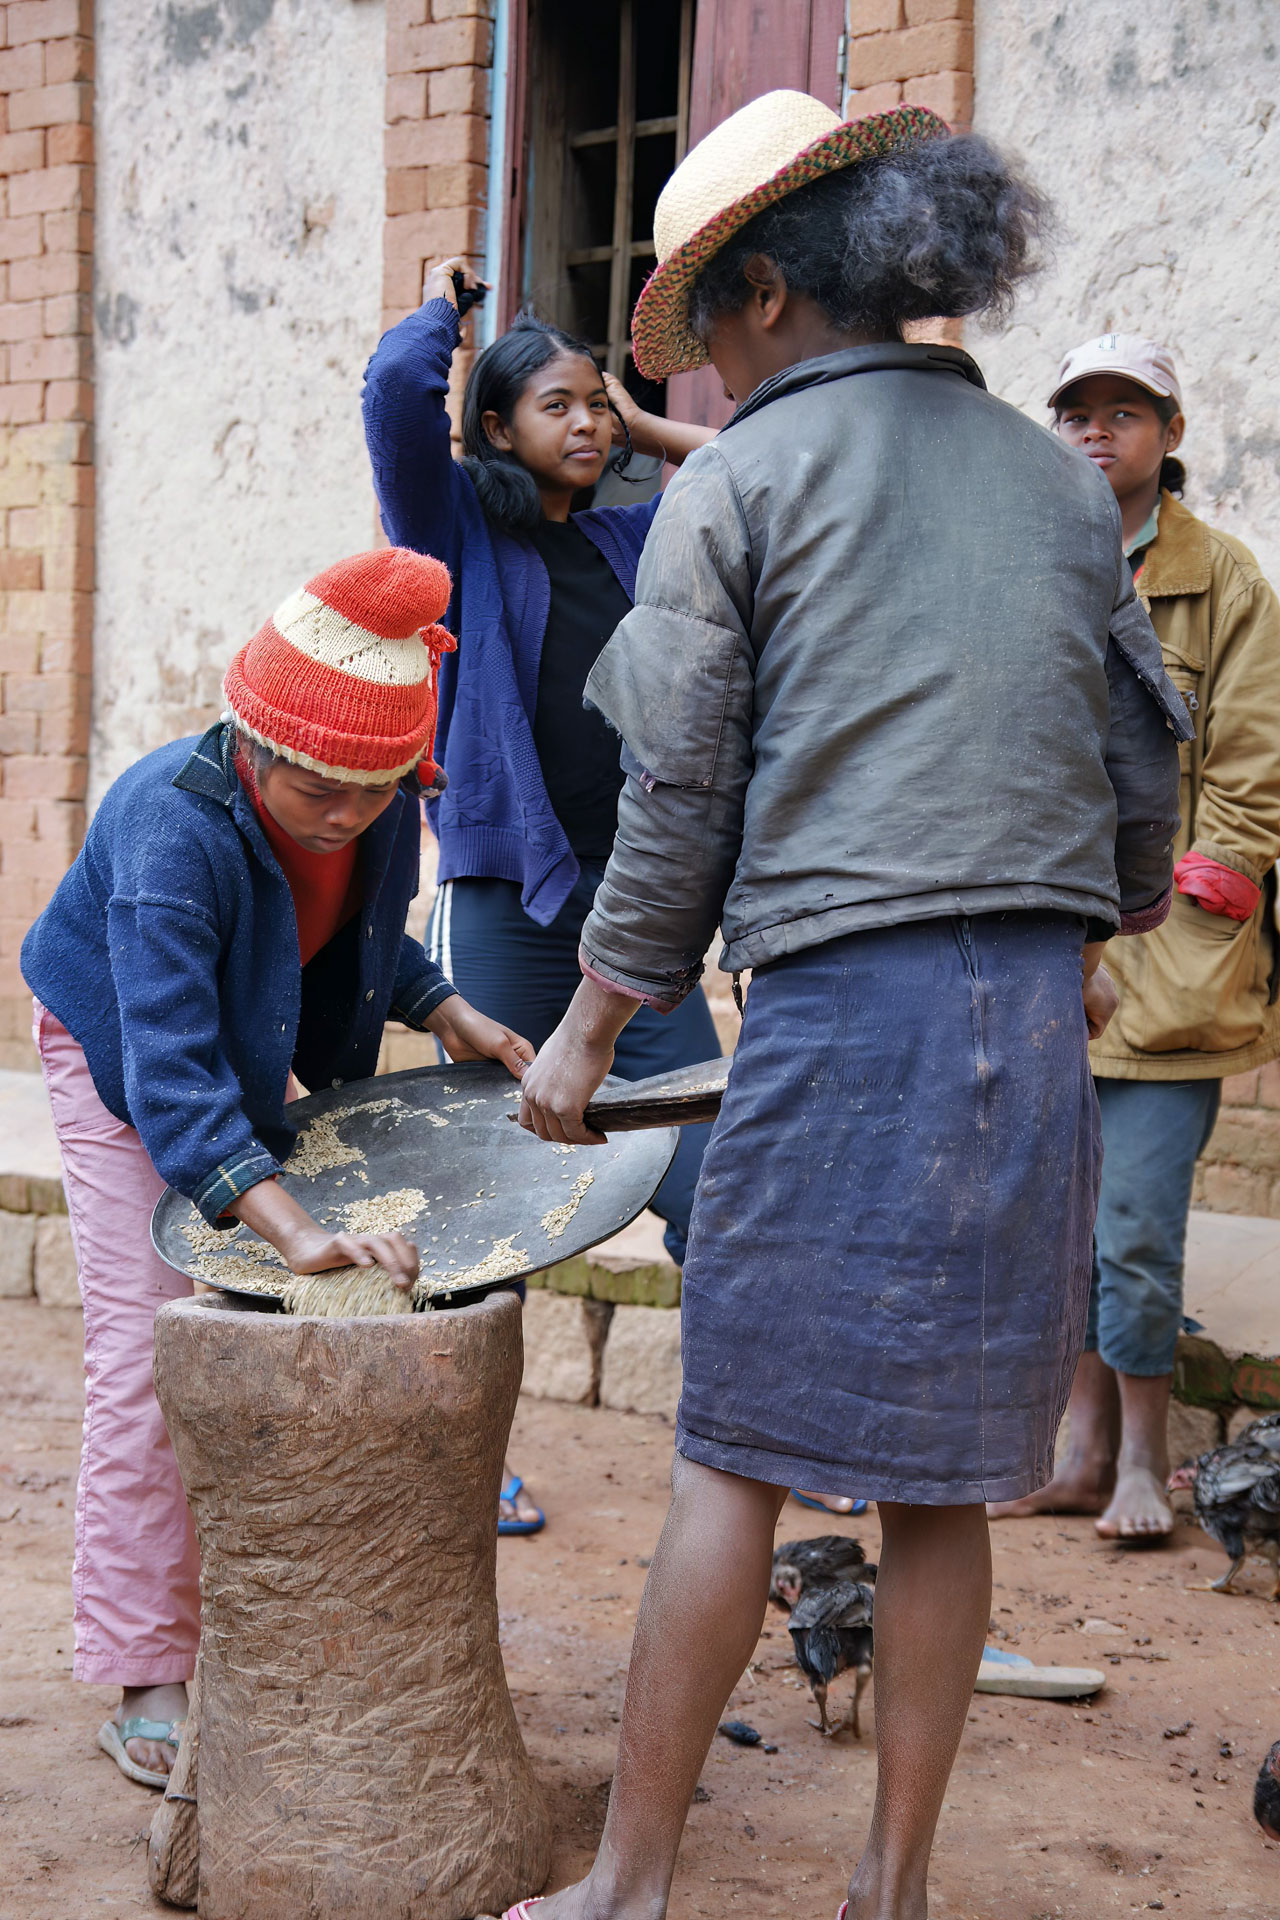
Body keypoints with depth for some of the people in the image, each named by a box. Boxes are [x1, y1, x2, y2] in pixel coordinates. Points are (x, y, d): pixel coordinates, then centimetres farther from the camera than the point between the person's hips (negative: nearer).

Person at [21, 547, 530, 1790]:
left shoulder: (382, 805, -21)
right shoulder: (173, 825, -40)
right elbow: (169, 1071, -47)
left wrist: (449, 1016, -14)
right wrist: (291, 1227, -56)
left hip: (257, 1066, 6)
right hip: (122, 1065, -6)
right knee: (152, 1354, -10)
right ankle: (146, 1682, -2)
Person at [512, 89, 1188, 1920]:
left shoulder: (737, 481, 0)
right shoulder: (1054, 474, 14)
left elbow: (682, 791, -1)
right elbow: (1147, 750, 18)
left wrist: (589, 1031, 8)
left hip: (844, 998, -5)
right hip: (1034, 1010, 5)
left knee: (739, 1456, 3)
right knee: (941, 1474, 10)